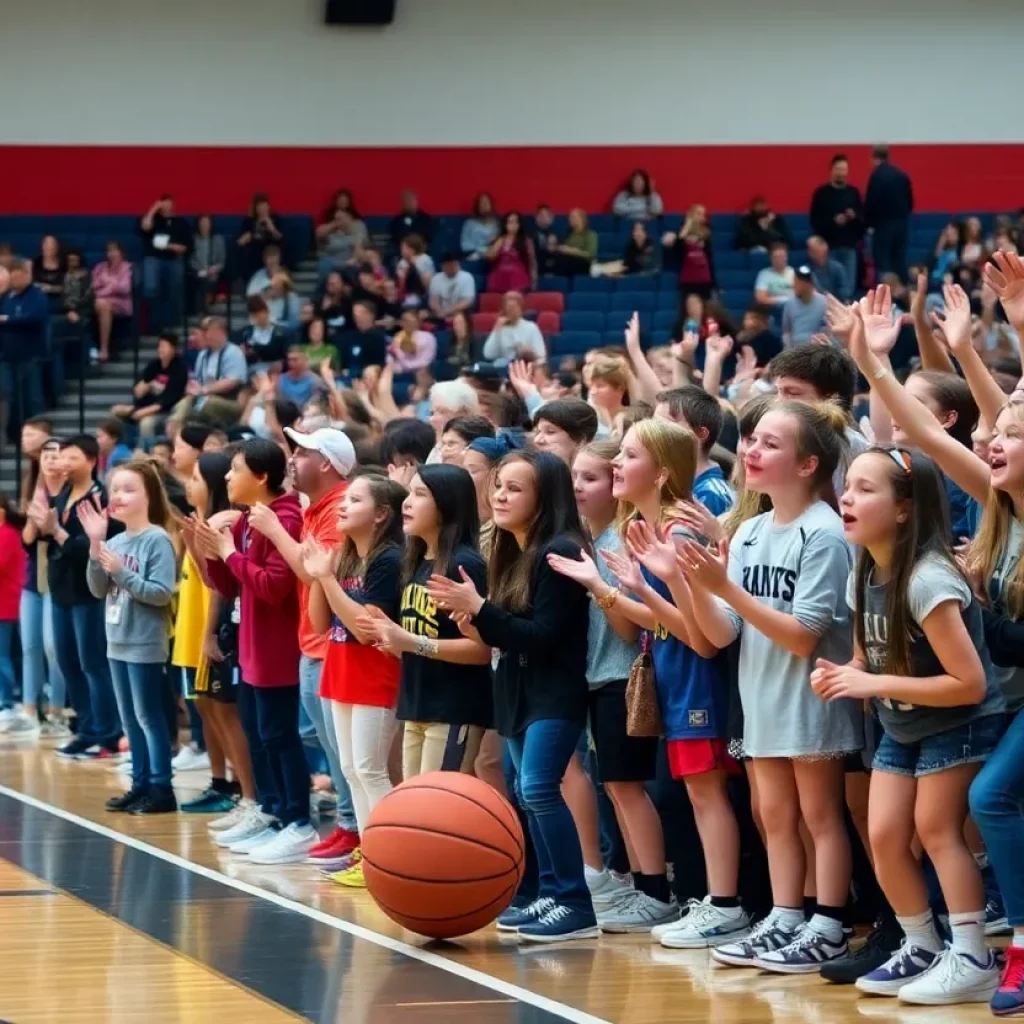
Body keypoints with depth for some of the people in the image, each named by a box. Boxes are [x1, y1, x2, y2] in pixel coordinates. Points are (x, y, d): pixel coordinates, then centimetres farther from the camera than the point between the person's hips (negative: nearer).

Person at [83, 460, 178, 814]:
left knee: (149, 717, -3)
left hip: (146, 645, -8)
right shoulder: (115, 542, 8)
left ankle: (161, 789, 2)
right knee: (130, 718, 12)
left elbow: (162, 592, -19)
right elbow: (99, 590, 5)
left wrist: (122, 573, -21)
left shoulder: (158, 540, -13)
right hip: (118, 642, 8)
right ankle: (141, 784, 20)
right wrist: (95, 548, -6)